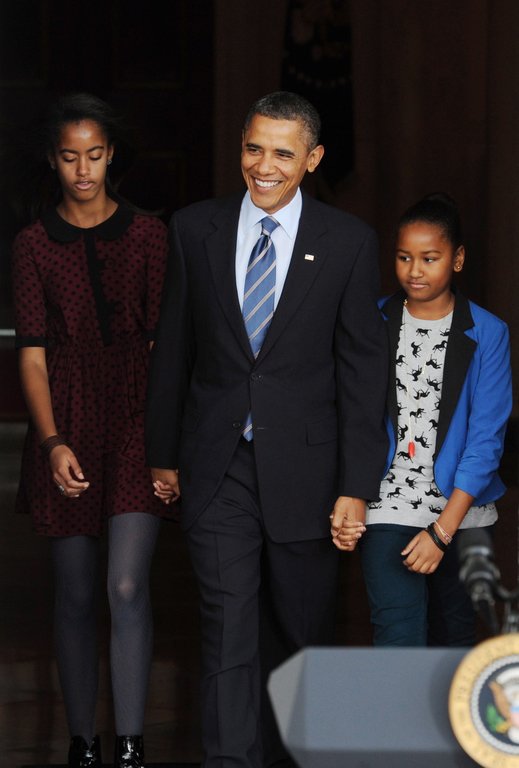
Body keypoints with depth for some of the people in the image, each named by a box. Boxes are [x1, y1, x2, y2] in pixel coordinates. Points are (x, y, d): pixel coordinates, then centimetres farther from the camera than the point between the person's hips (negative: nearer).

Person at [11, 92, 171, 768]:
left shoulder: (148, 235, 4)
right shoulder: (34, 245, 4)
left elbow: (163, 340, 4)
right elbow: (32, 353, -1)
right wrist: (52, 442, -14)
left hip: (135, 420, -1)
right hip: (67, 430, 1)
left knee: (128, 587, -13)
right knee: (75, 595, 7)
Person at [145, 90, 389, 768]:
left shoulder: (348, 242, -3)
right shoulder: (194, 229, 3)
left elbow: (362, 368, -3)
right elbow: (173, 349, 10)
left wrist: (356, 485, -7)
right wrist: (163, 453, 12)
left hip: (303, 466, 0)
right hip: (218, 469, 0)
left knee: (300, 628, 12)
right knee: (229, 629, -5)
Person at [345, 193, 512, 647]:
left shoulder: (486, 333, -3)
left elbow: (486, 439, -8)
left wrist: (443, 529, -14)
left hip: (461, 510, 0)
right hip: (389, 509, 0)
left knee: (455, 640, 12)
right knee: (399, 639, -12)